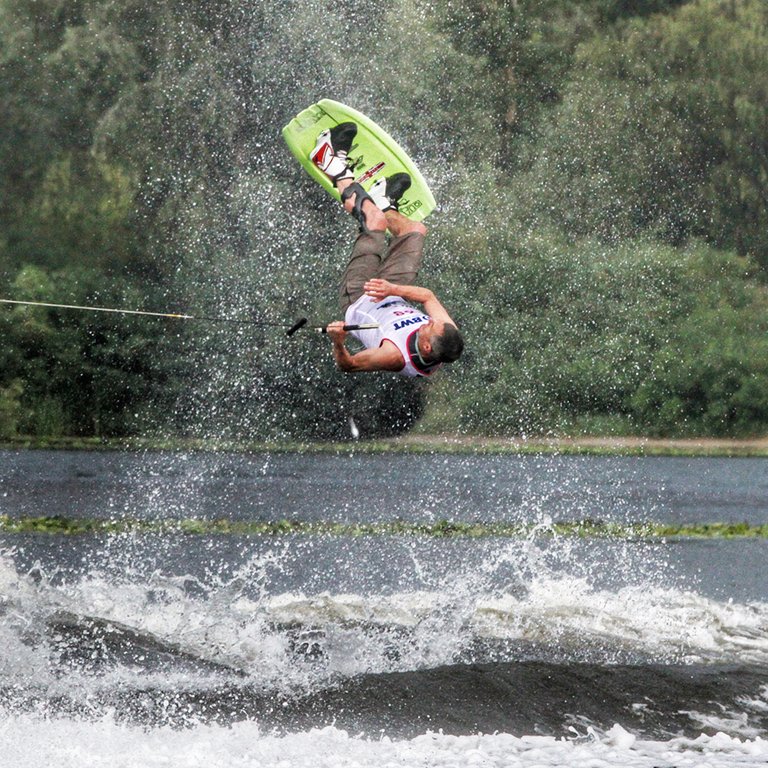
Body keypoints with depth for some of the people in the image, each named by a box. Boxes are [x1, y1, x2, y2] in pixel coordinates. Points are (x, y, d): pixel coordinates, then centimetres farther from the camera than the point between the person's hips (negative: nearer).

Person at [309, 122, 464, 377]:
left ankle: (337, 168, 23)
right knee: (417, 229, 10)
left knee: (376, 219, -4)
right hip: (394, 299, 4)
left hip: (359, 300, -4)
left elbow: (347, 365, -34)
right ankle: (385, 204, 47)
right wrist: (394, 289, -35)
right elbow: (428, 296, -20)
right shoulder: (447, 339, -33)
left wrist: (338, 344, -56)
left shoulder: (396, 356, -45)